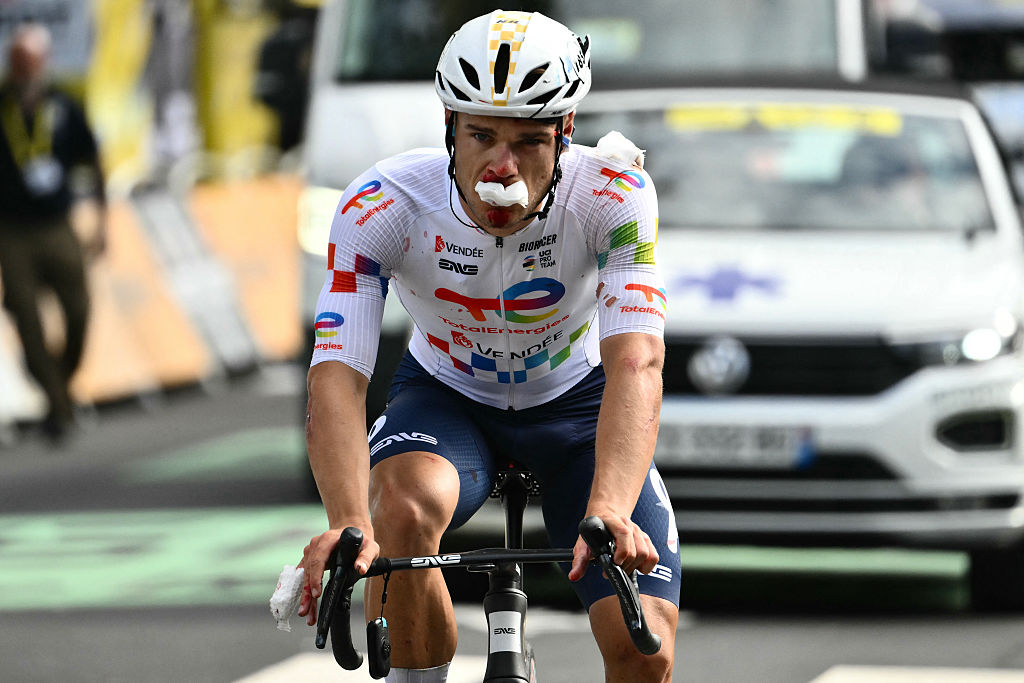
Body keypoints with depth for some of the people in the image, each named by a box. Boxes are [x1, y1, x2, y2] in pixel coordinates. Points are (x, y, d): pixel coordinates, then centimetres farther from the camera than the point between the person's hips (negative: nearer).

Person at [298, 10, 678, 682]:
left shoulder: (613, 196, -30)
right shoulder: (379, 208, -29)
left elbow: (635, 363, -41)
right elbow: (337, 377, -37)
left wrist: (608, 513, -59)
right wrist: (350, 525, -56)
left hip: (576, 399, 0)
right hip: (448, 395, 0)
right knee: (405, 510, -36)